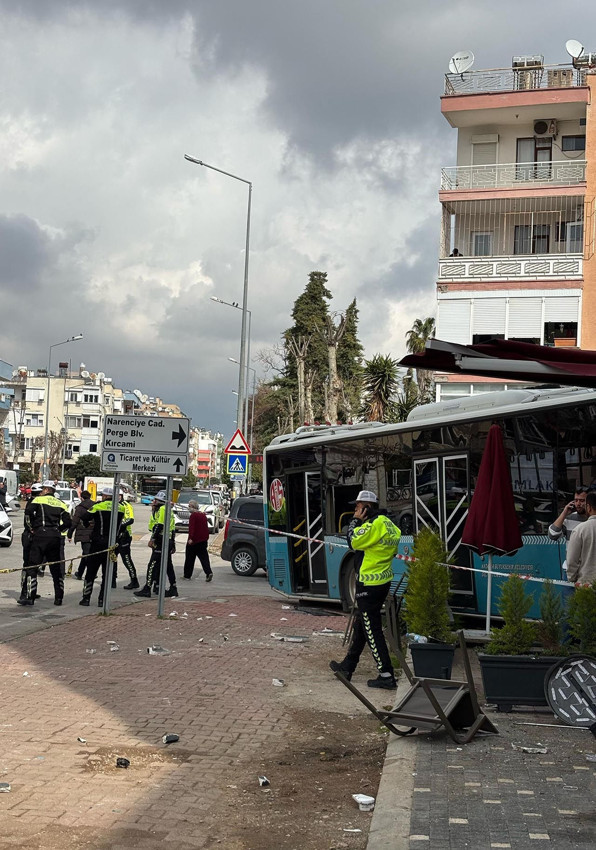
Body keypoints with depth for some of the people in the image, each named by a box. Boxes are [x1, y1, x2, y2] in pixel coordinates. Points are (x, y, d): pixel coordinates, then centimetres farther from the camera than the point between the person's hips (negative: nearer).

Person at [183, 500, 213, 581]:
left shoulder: (193, 515, -12)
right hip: (203, 540, 7)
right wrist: (206, 537, 22)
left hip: (194, 541, -7)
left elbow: (191, 528, -21)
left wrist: (191, 538, -26)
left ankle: (187, 575, 14)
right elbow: (206, 527, 18)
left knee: (189, 558, 6)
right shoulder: (203, 515, 13)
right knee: (204, 557, 3)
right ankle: (209, 572, -14)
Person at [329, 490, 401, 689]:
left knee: (372, 630, -5)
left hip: (369, 584, -10)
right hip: (383, 581, 10)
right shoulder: (388, 524, 10)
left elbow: (354, 541, -15)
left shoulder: (374, 525, -19)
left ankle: (386, 676, -4)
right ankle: (347, 667, 31)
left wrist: (356, 520, -3)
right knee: (360, 625, 20)